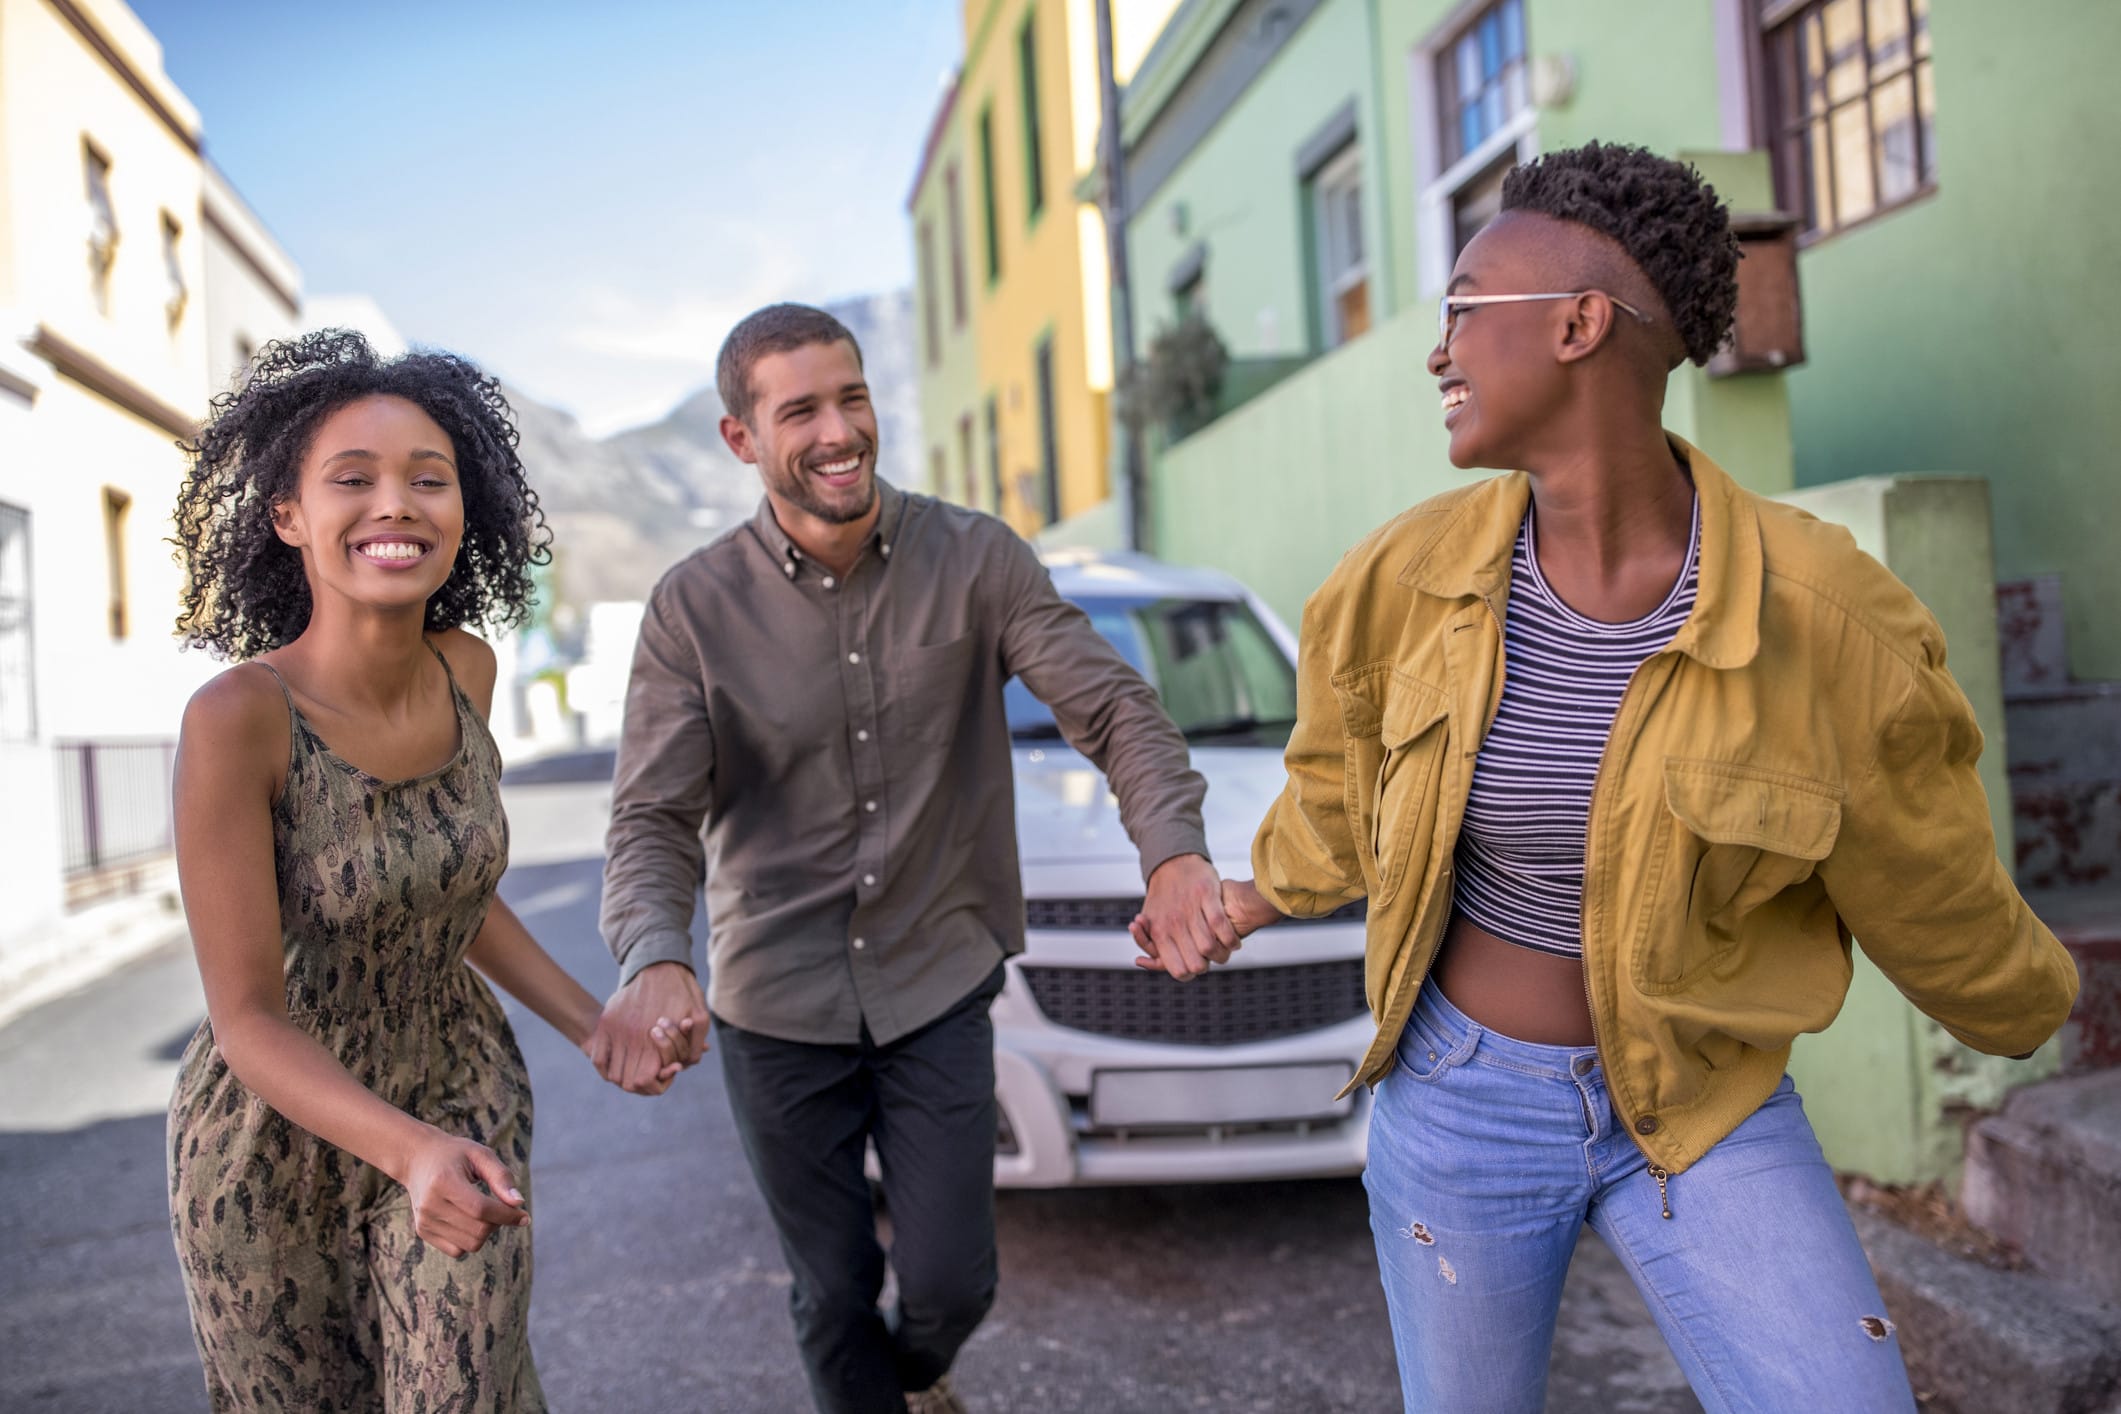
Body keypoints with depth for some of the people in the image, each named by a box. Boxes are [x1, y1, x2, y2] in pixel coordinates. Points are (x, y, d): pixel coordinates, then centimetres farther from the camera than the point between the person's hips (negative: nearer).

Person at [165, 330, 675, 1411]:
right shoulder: (239, 716, -26)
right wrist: (414, 1153, -38)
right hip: (276, 1134, -3)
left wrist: (593, 1027, 2)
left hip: (461, 1100, 3)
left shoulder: (466, 671, -10)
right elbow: (250, 1018, -23)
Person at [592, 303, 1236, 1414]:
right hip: (776, 1007, 0)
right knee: (834, 1294, 15)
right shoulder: (694, 608, -10)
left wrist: (1173, 853, -33)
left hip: (940, 988, 1)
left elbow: (1113, 707, -13)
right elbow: (653, 818, -13)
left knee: (951, 1282, 11)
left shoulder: (977, 560, -9)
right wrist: (655, 961, -34)